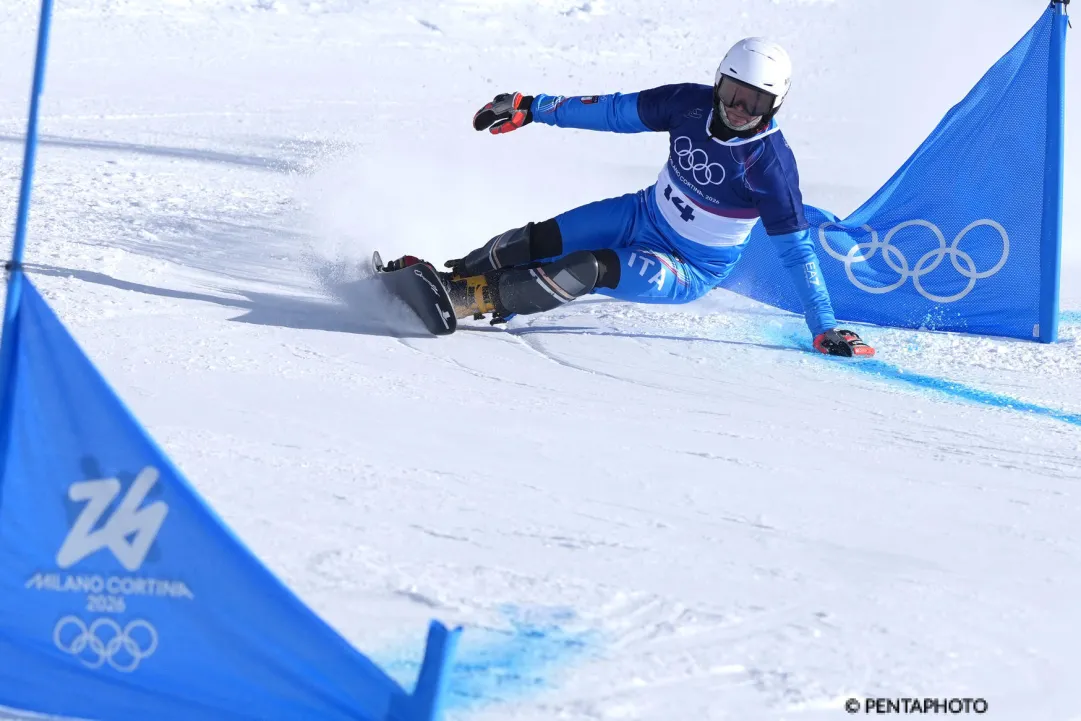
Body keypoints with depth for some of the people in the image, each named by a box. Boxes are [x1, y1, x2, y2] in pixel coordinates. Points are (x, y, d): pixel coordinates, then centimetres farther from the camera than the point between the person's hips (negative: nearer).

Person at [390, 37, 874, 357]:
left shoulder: (771, 163, -25)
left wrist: (825, 330, -23)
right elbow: (617, 112, -1)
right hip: (643, 216, 5)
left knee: (587, 271, -29)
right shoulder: (690, 104, -13)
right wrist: (530, 108, 2)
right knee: (532, 243, -10)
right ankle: (447, 276, 6)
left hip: (690, 271, -5)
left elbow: (795, 249, -20)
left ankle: (468, 298, -26)